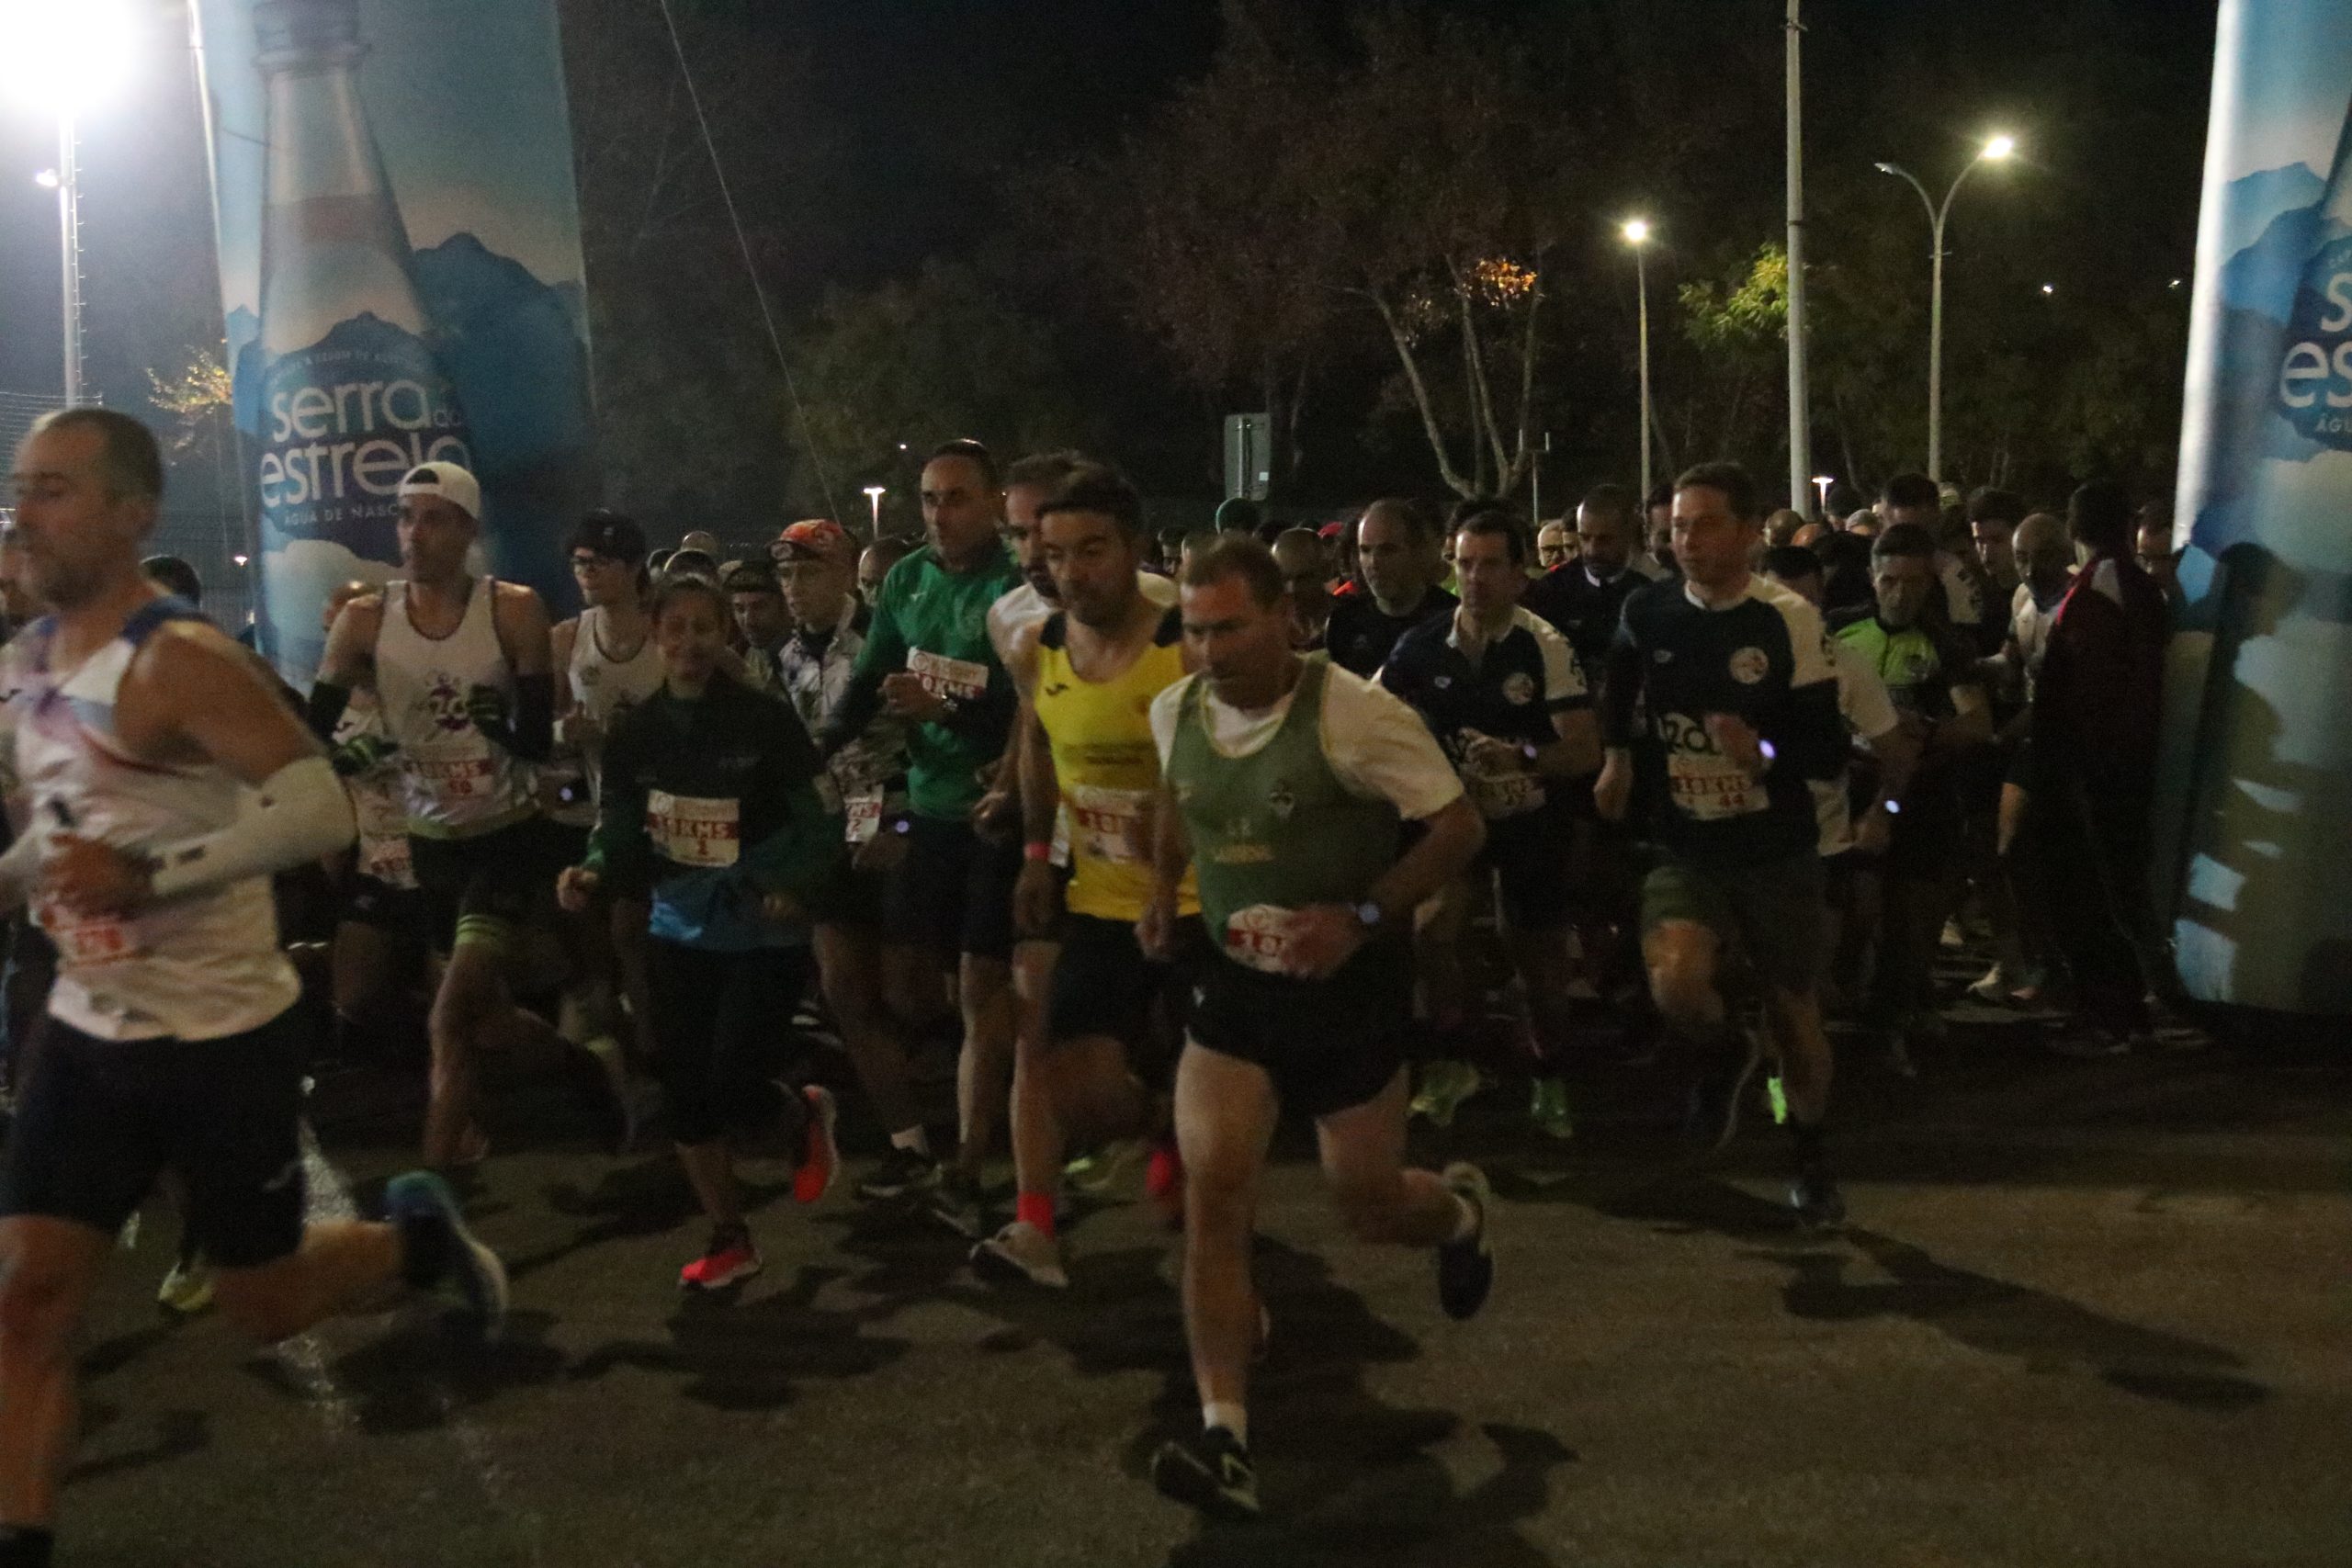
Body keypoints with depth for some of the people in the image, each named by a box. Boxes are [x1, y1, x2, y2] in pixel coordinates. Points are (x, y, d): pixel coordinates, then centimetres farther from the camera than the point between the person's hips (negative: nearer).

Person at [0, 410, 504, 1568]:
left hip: (222, 1036, -7)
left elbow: (321, 808, -28)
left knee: (264, 1305, 8)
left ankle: (418, 1235, 37)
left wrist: (151, 878, -33)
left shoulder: (180, 660, -20)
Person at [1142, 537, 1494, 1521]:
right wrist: (1164, 888, 5)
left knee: (1369, 1208, 9)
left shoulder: (1353, 713, -22)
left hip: (1351, 987, -4)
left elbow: (1460, 827, -16)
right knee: (1212, 1190, -13)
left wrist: (1361, 917, -26)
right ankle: (1225, 1438, -10)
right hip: (1236, 980, 4)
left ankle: (1461, 1213, 48)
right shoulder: (1174, 712, -4)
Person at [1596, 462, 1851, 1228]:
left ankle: (1813, 1159, 37)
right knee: (1675, 982, -25)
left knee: (1793, 1010, 11)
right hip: (1685, 851, 1)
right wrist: (1619, 756, 20)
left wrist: (1765, 752, -31)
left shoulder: (1789, 621, -14)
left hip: (1778, 852, -1)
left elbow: (1830, 753, -13)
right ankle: (1726, 1053, 12)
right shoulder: (1646, 611, -5)